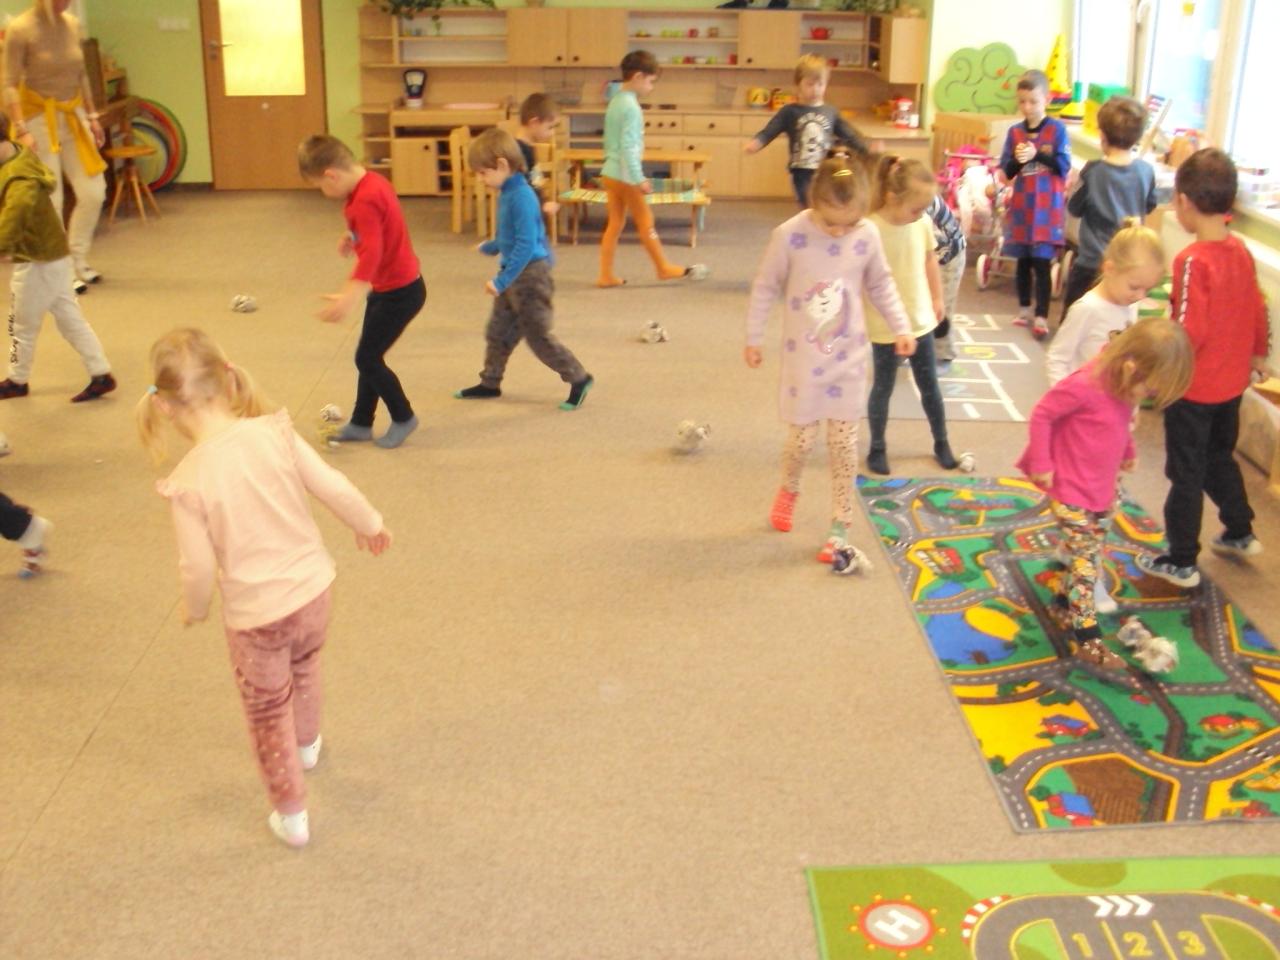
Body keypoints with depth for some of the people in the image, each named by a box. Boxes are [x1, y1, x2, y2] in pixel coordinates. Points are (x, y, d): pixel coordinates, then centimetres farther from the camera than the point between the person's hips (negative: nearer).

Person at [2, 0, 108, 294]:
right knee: (50, 200, -2)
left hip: (73, 117, 6)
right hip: (40, 120, -6)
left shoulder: (72, 24, 5)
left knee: (93, 193, 4)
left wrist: (92, 116, 14)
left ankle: (77, 260, 23)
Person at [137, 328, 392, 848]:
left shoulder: (189, 482, -23)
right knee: (304, 664, 35)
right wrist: (369, 525, 11)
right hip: (312, 590, 4)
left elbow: (198, 567, -15)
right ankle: (307, 744, 60)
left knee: (267, 710, 19)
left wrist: (193, 609, 7)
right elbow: (336, 489, -9)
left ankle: (291, 814, 34)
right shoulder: (274, 433, -16)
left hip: (254, 615, -4)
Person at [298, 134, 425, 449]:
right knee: (370, 355, 16)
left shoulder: (365, 202, -27)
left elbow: (371, 254, -40)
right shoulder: (371, 181, 2)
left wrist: (349, 298, -49)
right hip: (388, 287, 10)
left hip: (399, 291, -10)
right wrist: (353, 237, 9)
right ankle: (360, 424, 27)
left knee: (367, 358, -2)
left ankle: (403, 418, 16)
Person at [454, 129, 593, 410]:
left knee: (538, 336, -3)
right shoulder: (507, 193, 7)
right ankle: (490, 382, 30)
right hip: (514, 274, 10)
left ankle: (579, 379, 8)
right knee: (498, 331, 17)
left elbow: (526, 244, -27)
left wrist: (502, 280, -29)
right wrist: (491, 247, 42)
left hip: (530, 275, -10)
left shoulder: (521, 197, -22)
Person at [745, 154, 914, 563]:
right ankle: (788, 490, 37)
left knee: (844, 443, 3)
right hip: (803, 357, -1)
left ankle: (840, 527, 14)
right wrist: (753, 338, 2)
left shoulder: (867, 237, -9)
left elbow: (880, 284, 8)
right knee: (802, 437, 4)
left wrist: (901, 327, 4)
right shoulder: (788, 236, -16)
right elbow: (766, 287, -4)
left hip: (848, 356, 2)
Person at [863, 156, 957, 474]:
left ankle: (942, 443, 35)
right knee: (883, 388, 11)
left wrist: (937, 299, 17)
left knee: (929, 385, 18)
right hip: (885, 327, -5)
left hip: (921, 320, 5)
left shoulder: (924, 222, -6)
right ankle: (877, 449, 28)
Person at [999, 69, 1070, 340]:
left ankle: (1041, 317, -3)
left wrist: (1036, 155, -20)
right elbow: (1006, 172, 4)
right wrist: (1017, 160, -17)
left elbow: (1064, 166, -9)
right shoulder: (1014, 132, 5)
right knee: (1023, 260, 10)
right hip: (1021, 206, 3)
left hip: (1047, 208, -3)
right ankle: (1025, 308, 25)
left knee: (1042, 262, -6)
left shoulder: (1057, 129, -4)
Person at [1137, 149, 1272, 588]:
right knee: (1220, 458, 26)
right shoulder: (1241, 252, -1)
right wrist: (1257, 352, 26)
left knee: (1186, 474, 5)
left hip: (1193, 388, -7)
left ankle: (1181, 562, 16)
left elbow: (1189, 332, -27)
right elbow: (1258, 311, 11)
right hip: (1231, 383, 7)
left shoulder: (1193, 260, -24)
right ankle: (1240, 534, 40)